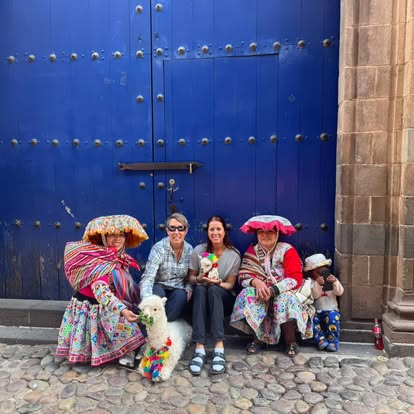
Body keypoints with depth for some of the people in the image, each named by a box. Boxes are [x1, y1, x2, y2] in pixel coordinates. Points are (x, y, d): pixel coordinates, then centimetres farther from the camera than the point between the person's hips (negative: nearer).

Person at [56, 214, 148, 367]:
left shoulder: (121, 259, -1)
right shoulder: (99, 262, -25)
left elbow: (126, 287, 9)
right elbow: (101, 291, -38)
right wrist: (122, 310, -49)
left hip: (106, 309, 7)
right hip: (90, 307, -7)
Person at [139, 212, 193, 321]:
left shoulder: (189, 250, -4)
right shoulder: (158, 248, -18)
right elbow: (148, 278, -29)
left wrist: (189, 288, -13)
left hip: (177, 290, 3)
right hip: (159, 287, -3)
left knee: (182, 296, -30)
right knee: (158, 294, -36)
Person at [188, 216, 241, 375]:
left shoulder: (234, 254, -6)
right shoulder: (198, 251, -4)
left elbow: (230, 284, -2)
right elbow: (191, 278, 5)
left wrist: (218, 282, -23)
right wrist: (198, 279, -18)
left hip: (223, 298, -1)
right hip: (201, 296, 1)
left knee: (213, 289, -35)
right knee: (200, 288, -35)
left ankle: (219, 348, -43)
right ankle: (199, 348, -44)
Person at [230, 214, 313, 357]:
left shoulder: (287, 250, -8)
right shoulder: (251, 251, 1)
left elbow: (295, 279, -16)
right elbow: (243, 276, -6)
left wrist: (272, 290, -28)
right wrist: (256, 282, -29)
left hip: (283, 293, -2)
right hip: (259, 291, 3)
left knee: (285, 299, -34)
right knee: (247, 294, -28)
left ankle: (291, 341, -14)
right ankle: (257, 339, -13)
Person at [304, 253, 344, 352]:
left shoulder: (332, 280, 10)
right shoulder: (311, 283, 2)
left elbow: (339, 292, -5)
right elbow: (314, 295, -15)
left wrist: (335, 282, -22)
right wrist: (317, 284, -29)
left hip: (331, 310, 0)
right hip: (316, 312, 0)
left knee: (332, 317, -33)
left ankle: (333, 342, -23)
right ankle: (321, 340, -25)